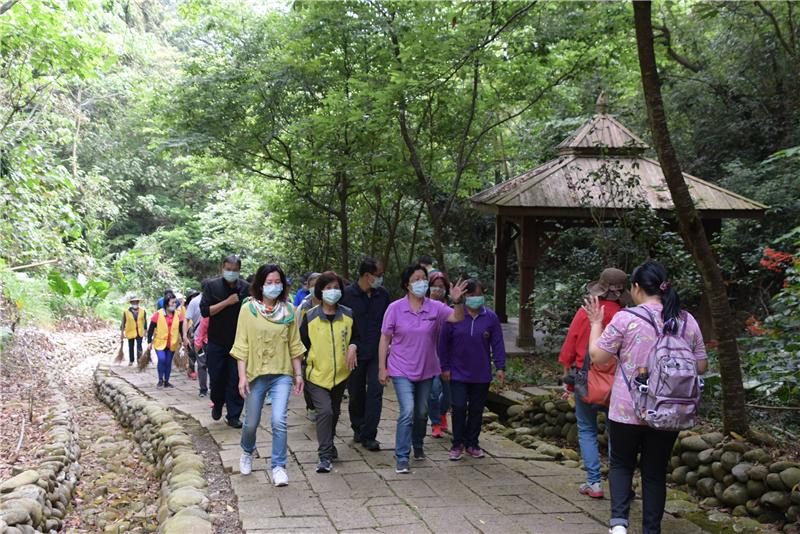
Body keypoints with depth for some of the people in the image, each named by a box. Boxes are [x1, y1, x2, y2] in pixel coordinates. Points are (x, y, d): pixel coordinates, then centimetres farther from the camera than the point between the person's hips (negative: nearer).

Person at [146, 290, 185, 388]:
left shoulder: (178, 315, -1)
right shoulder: (158, 314, -9)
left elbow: (181, 329, 4)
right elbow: (151, 329, -4)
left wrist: (182, 340, -4)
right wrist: (149, 341, -4)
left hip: (172, 343, 3)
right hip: (160, 342, -3)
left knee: (168, 362, 8)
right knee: (162, 359, -18)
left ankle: (166, 381, 20)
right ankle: (160, 379, 0)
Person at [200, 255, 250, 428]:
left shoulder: (246, 288, 0)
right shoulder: (212, 286, -3)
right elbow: (205, 311, -11)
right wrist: (227, 302, -18)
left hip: (238, 341, 0)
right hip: (216, 341, 0)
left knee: (236, 379, -1)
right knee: (217, 377, 7)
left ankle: (233, 416, 8)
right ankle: (217, 403, 35)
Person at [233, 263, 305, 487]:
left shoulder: (289, 310, 3)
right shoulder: (248, 309, -3)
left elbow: (294, 345, 8)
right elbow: (241, 345, -3)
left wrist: (298, 374, 5)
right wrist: (242, 376, -9)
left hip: (282, 374, 1)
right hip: (256, 374, 0)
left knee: (279, 421, -13)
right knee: (251, 422, 12)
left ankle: (278, 467, 1)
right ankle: (247, 452, 43)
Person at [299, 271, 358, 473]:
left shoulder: (348, 315, 2)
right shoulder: (310, 317, -6)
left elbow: (355, 336, 15)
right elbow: (302, 344, 1)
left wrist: (352, 347, -7)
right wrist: (300, 372, 2)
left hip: (340, 374, 4)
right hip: (317, 374, -3)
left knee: (334, 412, 17)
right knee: (325, 411, -16)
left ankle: (328, 444, 39)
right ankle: (325, 456, -10)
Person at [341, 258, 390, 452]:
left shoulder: (382, 294, 4)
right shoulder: (347, 294, -8)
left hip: (377, 352, 2)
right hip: (355, 353, -2)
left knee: (375, 391, -8)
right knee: (356, 393, 11)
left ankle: (368, 436, -4)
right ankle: (358, 429, 31)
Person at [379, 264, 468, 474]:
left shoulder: (435, 308, -4)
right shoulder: (395, 308, -8)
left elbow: (457, 318, -17)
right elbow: (385, 339, -4)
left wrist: (457, 301, -36)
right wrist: (382, 368, -5)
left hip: (426, 370, 3)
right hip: (402, 370, -3)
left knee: (422, 412, 17)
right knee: (408, 411, -15)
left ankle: (418, 445, 40)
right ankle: (402, 458, -9)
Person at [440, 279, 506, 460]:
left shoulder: (490, 317, 0)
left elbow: (497, 343, 2)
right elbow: (444, 342, -1)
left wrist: (500, 367, -3)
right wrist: (445, 367, -2)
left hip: (481, 375, 2)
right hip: (458, 373, -2)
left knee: (477, 410, 9)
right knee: (459, 408, -5)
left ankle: (472, 444, 22)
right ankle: (457, 444, 9)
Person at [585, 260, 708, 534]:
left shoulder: (626, 319, -12)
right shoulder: (687, 321, 0)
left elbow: (596, 355, -5)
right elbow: (701, 366, 6)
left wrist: (596, 323, 8)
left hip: (627, 411, -3)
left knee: (621, 464, 16)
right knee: (655, 472, 15)